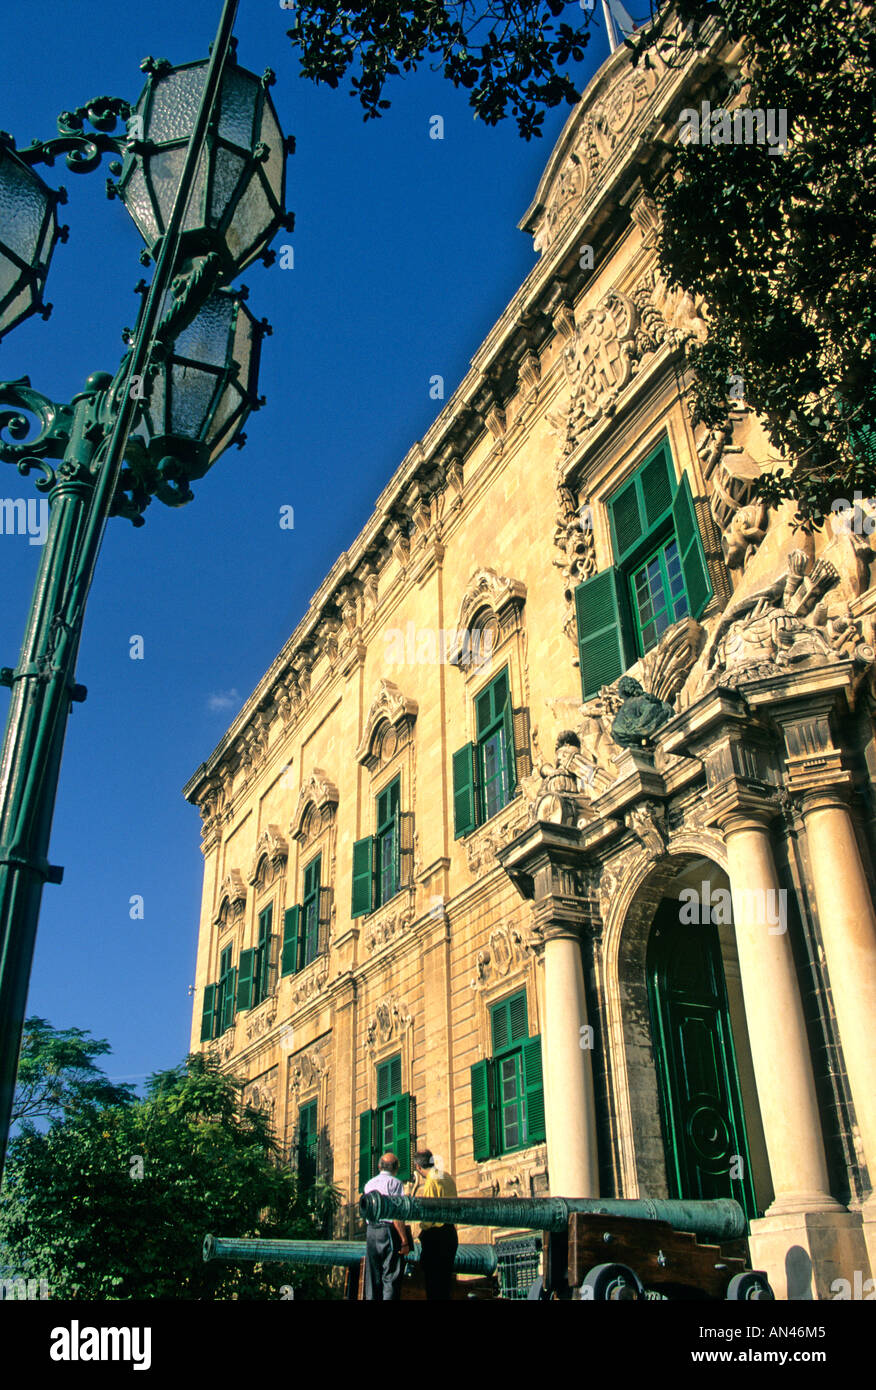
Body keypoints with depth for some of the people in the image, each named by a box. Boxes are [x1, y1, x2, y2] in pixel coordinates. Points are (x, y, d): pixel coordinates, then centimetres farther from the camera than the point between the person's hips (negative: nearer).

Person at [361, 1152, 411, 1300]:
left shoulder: (369, 1184, 13)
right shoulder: (394, 1183, -7)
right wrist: (405, 1241, -13)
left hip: (371, 1231, 6)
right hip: (389, 1232, -6)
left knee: (372, 1277, 12)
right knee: (391, 1277, -1)